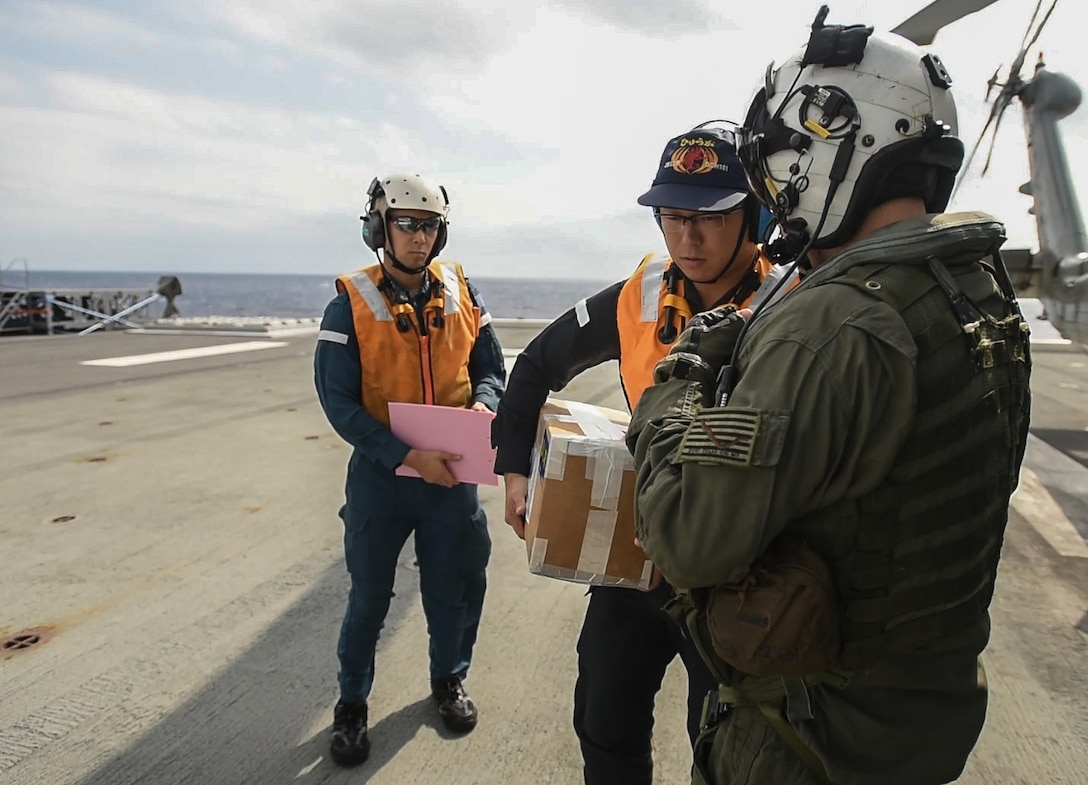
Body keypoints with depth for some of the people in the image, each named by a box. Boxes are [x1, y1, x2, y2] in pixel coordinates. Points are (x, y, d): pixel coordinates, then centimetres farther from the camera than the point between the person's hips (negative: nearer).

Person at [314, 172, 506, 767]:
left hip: (453, 474, 3)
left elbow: (490, 368, 8)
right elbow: (339, 401, -15)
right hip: (380, 474, -3)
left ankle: (449, 679, 42)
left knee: (453, 587, 16)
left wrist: (484, 403, -16)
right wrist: (407, 455, -24)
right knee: (369, 595, 11)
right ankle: (351, 703, 33)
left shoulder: (462, 295, 0)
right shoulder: (351, 305, -11)